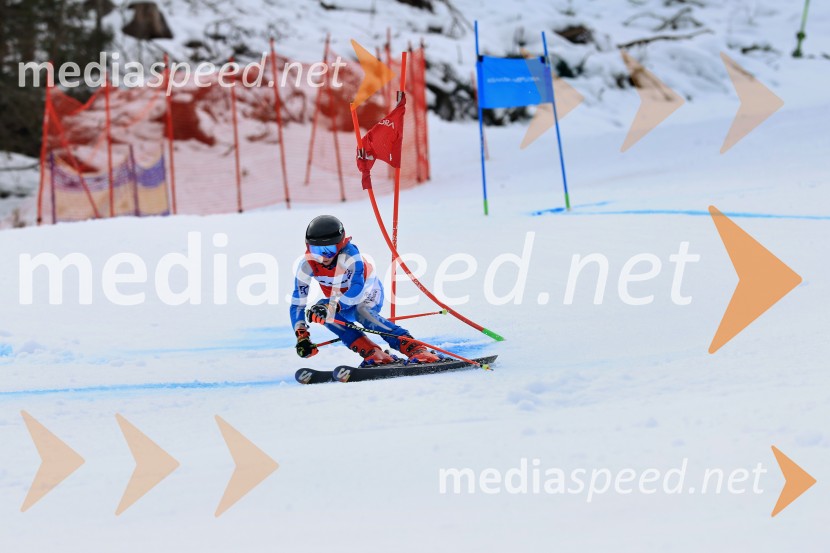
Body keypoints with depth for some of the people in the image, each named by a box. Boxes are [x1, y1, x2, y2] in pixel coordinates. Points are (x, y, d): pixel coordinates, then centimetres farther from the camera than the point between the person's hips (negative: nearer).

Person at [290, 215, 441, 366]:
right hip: (341, 301, 5)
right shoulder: (307, 266, -22)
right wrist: (302, 336, -32)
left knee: (361, 311, -37)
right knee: (317, 312, -25)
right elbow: (297, 303, -20)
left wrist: (332, 307, -55)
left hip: (368, 294, -5)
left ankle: (415, 349, -43)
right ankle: (372, 353, -29)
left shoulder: (349, 254, -34)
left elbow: (357, 291, -42)